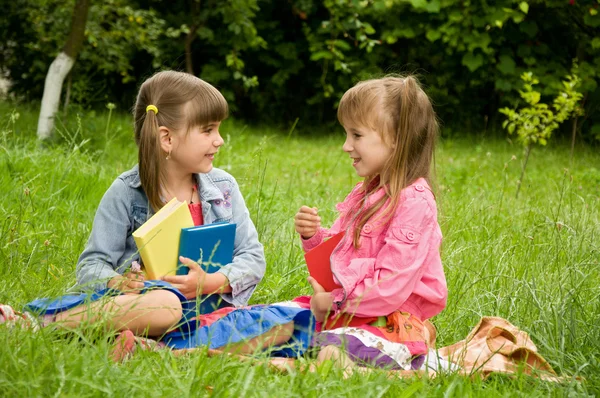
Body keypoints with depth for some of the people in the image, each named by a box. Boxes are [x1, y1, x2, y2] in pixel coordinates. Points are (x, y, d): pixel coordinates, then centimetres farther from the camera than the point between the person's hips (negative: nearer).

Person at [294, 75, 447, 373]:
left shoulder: (414, 203, -16)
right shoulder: (365, 194, 15)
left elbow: (391, 286, -21)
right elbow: (335, 252, 21)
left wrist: (334, 302, -12)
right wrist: (313, 236, 0)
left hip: (392, 325, -9)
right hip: (344, 314, 9)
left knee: (331, 352, -34)